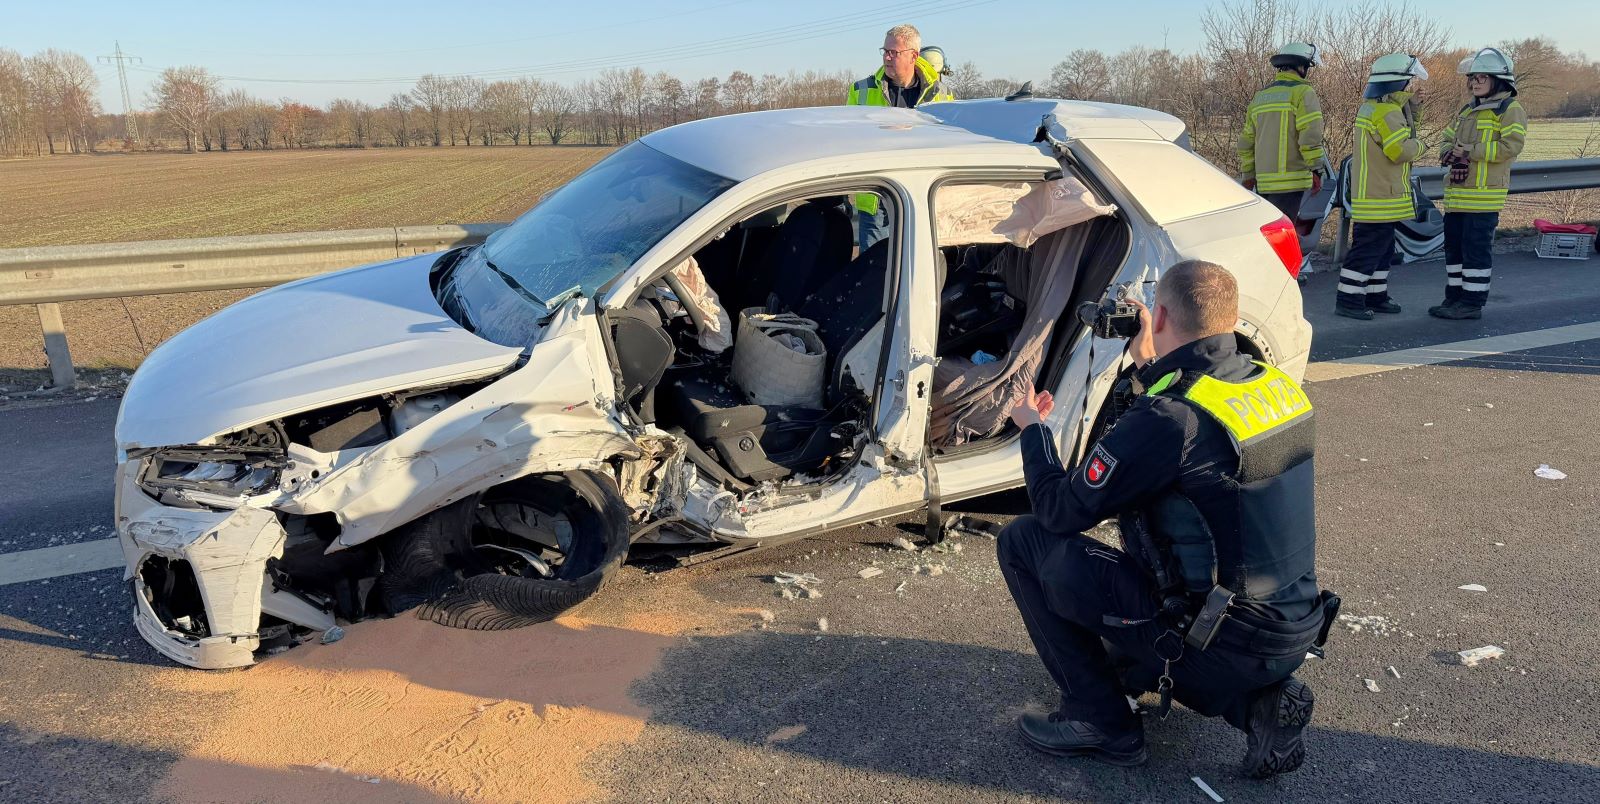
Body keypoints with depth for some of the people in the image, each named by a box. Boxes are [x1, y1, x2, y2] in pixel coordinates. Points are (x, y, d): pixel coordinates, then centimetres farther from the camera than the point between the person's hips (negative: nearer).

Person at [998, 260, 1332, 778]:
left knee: (1023, 542, -2)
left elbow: (1059, 512, -14)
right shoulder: (1275, 383, 0)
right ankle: (1256, 701, 14)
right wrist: (1151, 367, 26)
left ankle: (1099, 720, 7)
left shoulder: (1170, 420, -24)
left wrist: (1032, 428, 3)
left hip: (1226, 646, -8)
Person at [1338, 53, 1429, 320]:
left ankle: (1375, 296, 22)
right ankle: (1348, 299, -5)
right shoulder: (1386, 112, -17)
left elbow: (1391, 145, 16)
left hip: (1374, 195, 11)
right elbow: (1401, 150, -22)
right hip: (1380, 196, -11)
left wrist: (1408, 109, 8)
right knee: (1367, 249, -8)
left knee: (1382, 248, 16)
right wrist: (1418, 146, -1)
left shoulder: (1370, 108, 15)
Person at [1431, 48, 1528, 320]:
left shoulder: (1510, 110, -5)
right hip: (1457, 194, 8)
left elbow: (1511, 146, -16)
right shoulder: (1467, 111, 19)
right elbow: (1447, 140, 19)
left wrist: (1471, 151, -18)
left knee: (1476, 248, -5)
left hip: (1484, 194, -8)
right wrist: (1451, 154, -4)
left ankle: (1473, 302, 1)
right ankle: (1455, 296, 22)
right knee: (1453, 245, 12)